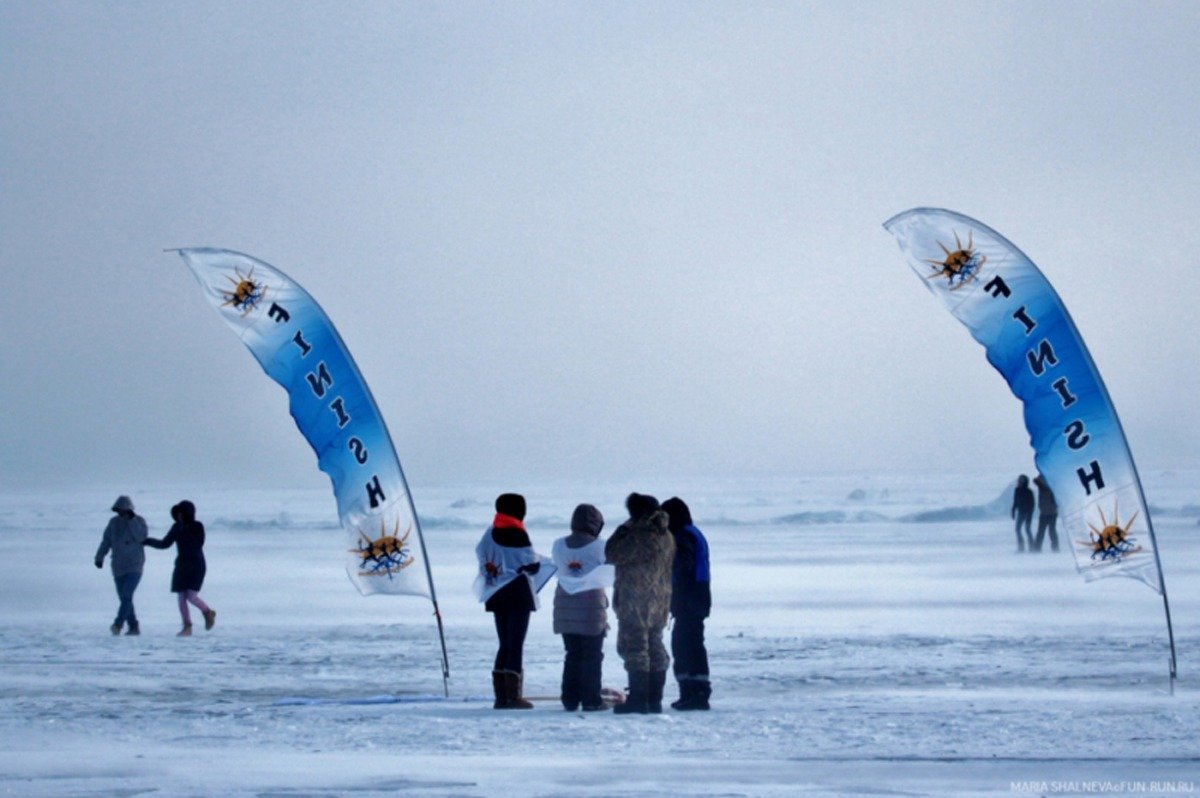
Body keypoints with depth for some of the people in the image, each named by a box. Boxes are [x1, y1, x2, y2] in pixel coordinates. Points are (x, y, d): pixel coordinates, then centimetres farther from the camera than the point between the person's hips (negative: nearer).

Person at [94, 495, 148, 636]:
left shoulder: (139, 521, -3)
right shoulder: (114, 522, 8)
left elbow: (141, 537, -19)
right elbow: (106, 541, 11)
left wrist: (131, 519, -20)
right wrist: (99, 557, 3)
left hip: (134, 566, -5)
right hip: (118, 566, 5)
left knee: (126, 595, -18)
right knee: (124, 597, 5)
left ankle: (118, 624, -25)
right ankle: (133, 627, 12)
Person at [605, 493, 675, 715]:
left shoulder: (638, 536, -19)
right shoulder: (666, 536, 9)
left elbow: (612, 553, -12)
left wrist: (622, 530, -2)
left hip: (635, 602, -8)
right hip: (659, 601, 8)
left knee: (635, 647, -5)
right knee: (655, 647, 12)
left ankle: (637, 699, -8)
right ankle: (654, 699, 15)